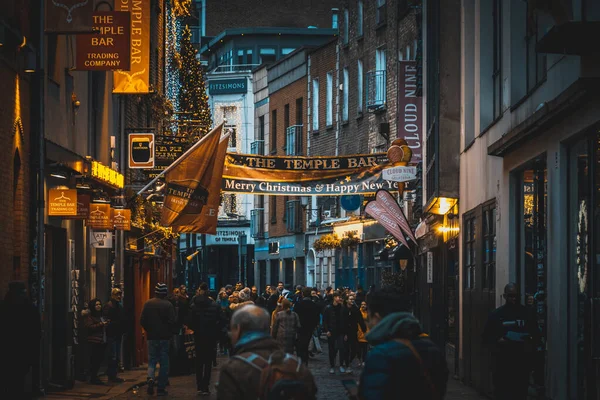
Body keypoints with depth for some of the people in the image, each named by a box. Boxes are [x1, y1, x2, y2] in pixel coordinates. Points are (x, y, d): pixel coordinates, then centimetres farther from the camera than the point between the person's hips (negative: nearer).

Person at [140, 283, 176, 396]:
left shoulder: (148, 304, -1)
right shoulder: (168, 305, -10)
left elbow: (142, 320, -1)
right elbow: (172, 322, -12)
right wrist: (169, 333, 5)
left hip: (151, 336, 2)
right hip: (164, 337, -2)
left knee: (152, 360, 11)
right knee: (164, 363, 6)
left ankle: (150, 377, -17)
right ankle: (161, 388, 6)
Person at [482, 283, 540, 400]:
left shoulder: (527, 313, 9)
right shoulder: (496, 314, 6)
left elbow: (536, 335, 13)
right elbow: (486, 337, 7)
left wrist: (530, 342, -7)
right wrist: (497, 341, -12)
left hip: (522, 362, 1)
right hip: (502, 363, -1)